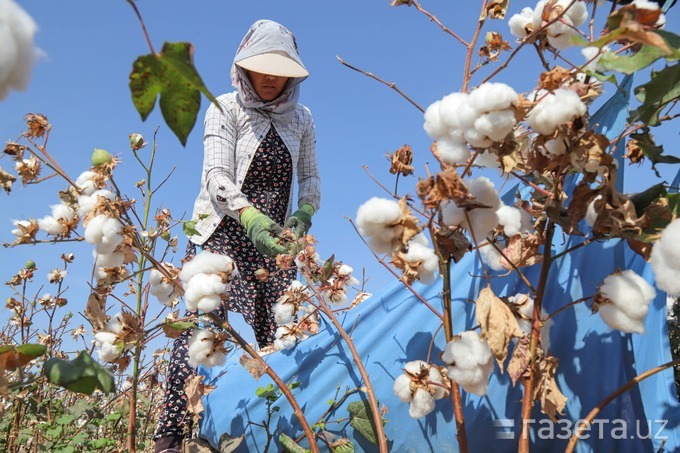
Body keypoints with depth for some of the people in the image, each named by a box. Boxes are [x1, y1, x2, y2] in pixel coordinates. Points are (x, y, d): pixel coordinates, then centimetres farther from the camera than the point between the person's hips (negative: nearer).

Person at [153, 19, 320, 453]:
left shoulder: (302, 118, 8)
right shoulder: (226, 109, -3)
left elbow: (311, 178, 10)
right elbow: (216, 177, -15)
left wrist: (304, 213, -12)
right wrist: (250, 216, -34)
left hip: (273, 237, 4)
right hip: (224, 233, -3)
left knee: (276, 332, -4)